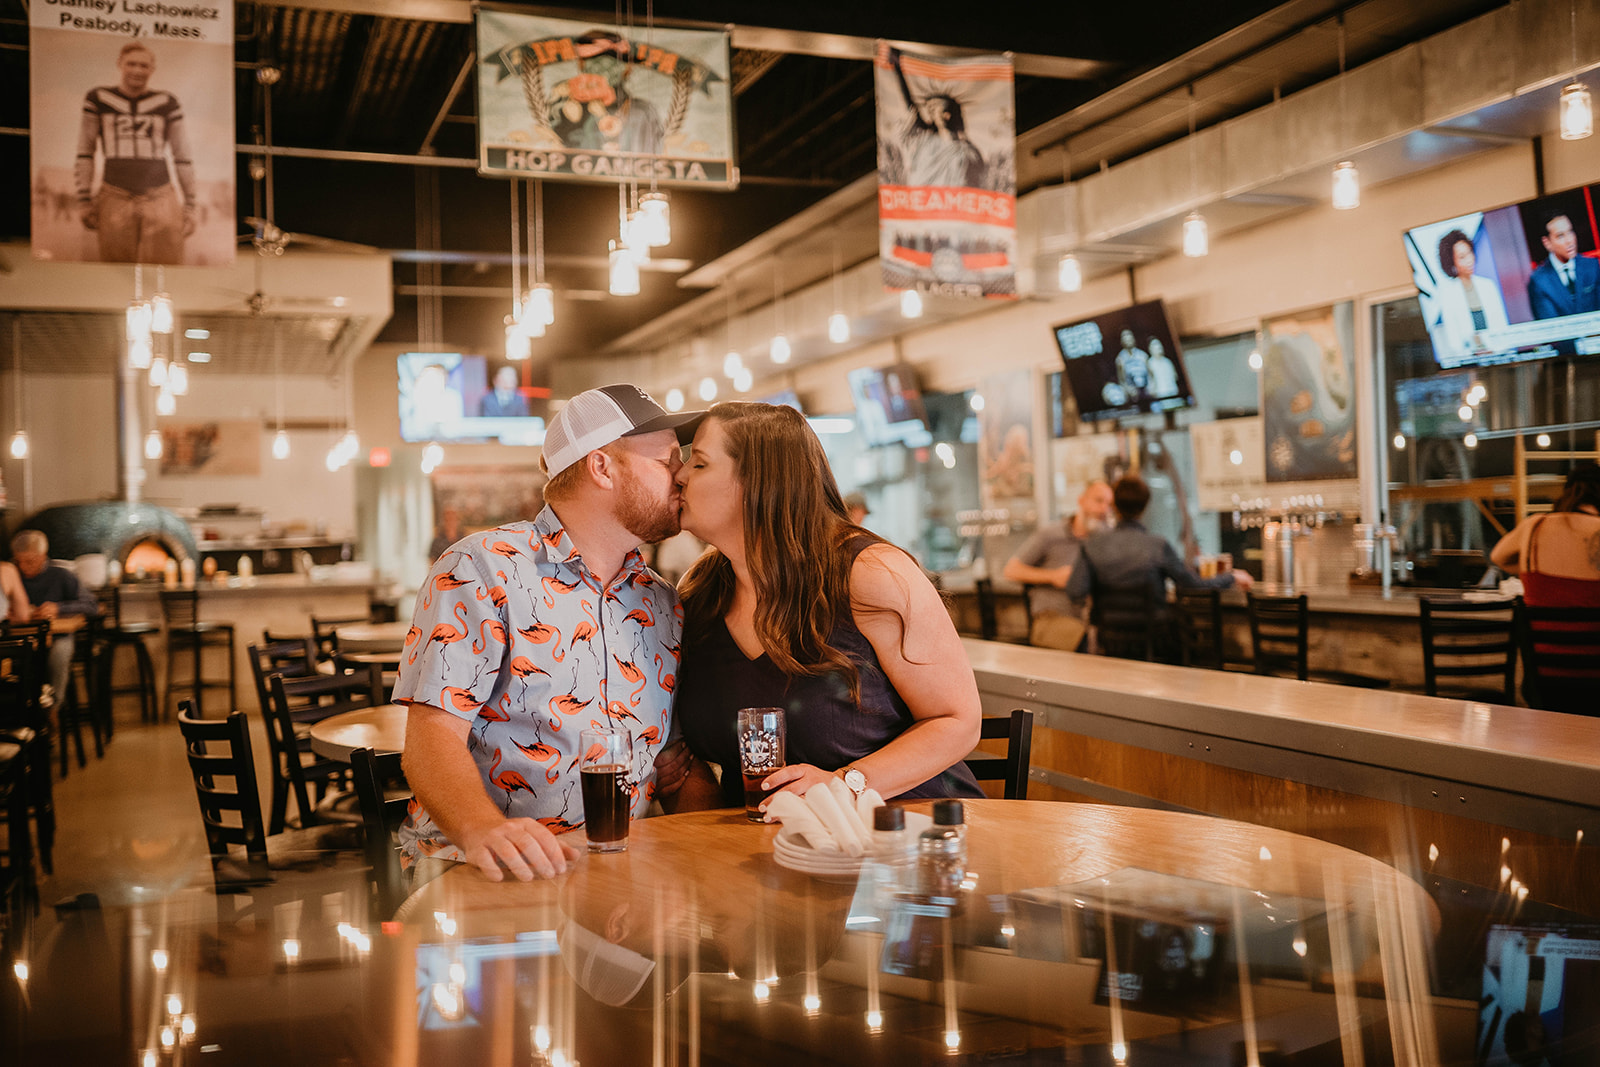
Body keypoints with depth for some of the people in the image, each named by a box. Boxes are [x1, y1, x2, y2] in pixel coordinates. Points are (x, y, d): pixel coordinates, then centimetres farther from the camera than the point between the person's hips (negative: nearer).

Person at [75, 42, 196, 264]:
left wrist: (189, 206, 8)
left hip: (161, 199, 0)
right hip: (115, 200, 0)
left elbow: (182, 157, 12)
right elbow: (84, 154, 10)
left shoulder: (166, 103, 10)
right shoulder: (98, 99, 10)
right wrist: (84, 201, 4)